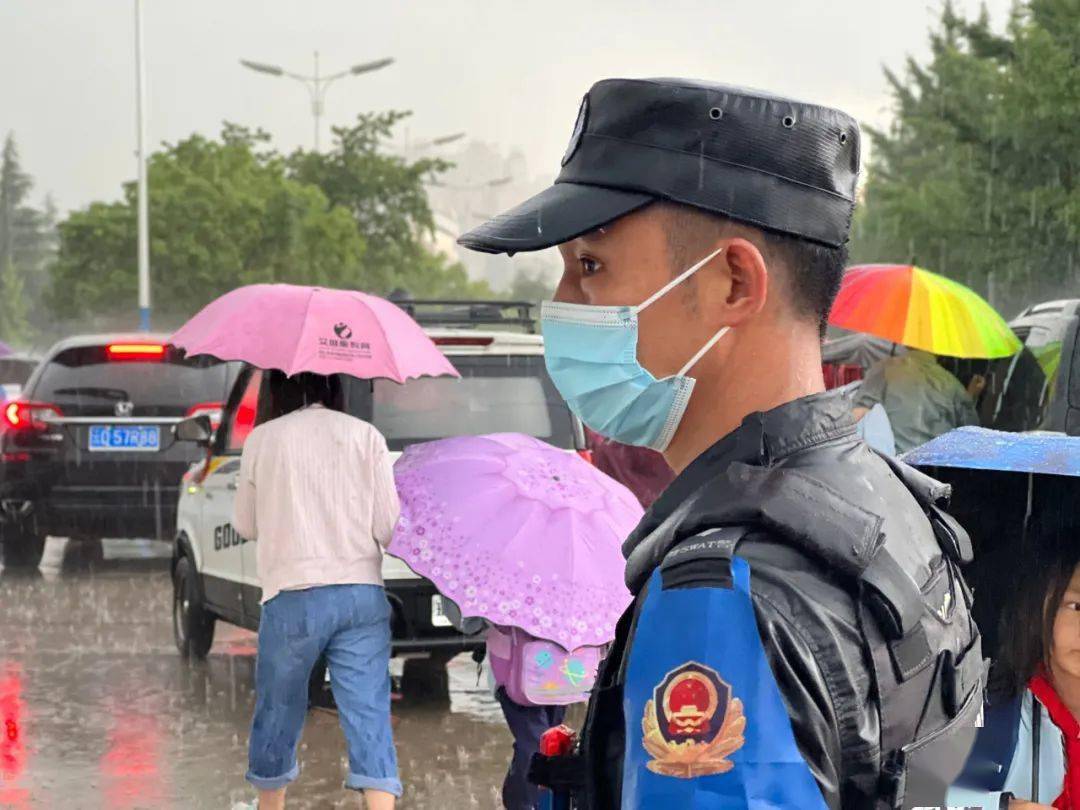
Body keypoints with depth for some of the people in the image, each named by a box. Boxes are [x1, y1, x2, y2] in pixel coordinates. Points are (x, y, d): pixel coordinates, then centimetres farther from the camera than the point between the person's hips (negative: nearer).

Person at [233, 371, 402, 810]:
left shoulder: (262, 440, 1)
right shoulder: (366, 436, 2)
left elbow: (246, 525, 11)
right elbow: (388, 527, 1)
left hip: (293, 600, 0)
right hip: (362, 597, 0)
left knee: (278, 714, 17)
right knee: (369, 717, -3)